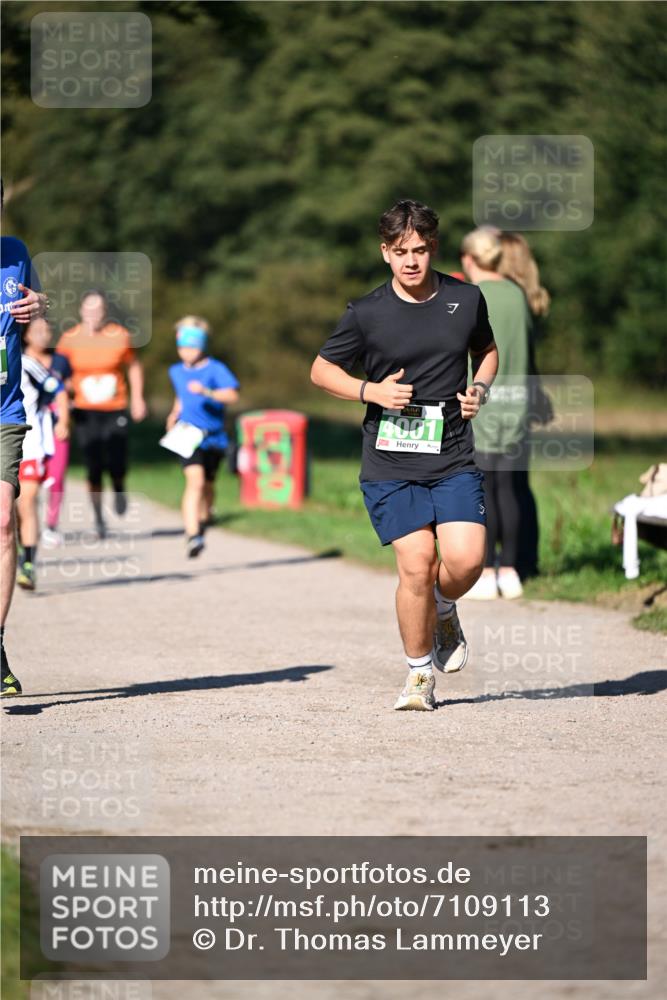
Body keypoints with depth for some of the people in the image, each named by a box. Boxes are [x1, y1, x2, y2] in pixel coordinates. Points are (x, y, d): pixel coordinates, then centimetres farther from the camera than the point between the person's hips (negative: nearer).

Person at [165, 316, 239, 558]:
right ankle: (193, 535, -27)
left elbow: (232, 394, -22)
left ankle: (202, 521, 42)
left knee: (207, 486, 15)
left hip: (213, 436, 0)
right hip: (188, 435, 0)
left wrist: (206, 392, -35)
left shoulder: (216, 369, -7)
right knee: (195, 481, -20)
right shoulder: (176, 371, 8)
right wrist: (175, 414, 13)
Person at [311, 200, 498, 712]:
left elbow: (487, 350, 22)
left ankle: (443, 609, 22)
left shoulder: (466, 299, 3)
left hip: (454, 460, 2)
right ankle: (420, 673, 9)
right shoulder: (367, 313, -4)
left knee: (466, 559, -15)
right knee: (416, 565, -11)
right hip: (390, 464, -2)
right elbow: (321, 369, 6)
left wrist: (481, 388, 2)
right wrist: (371, 391, -10)